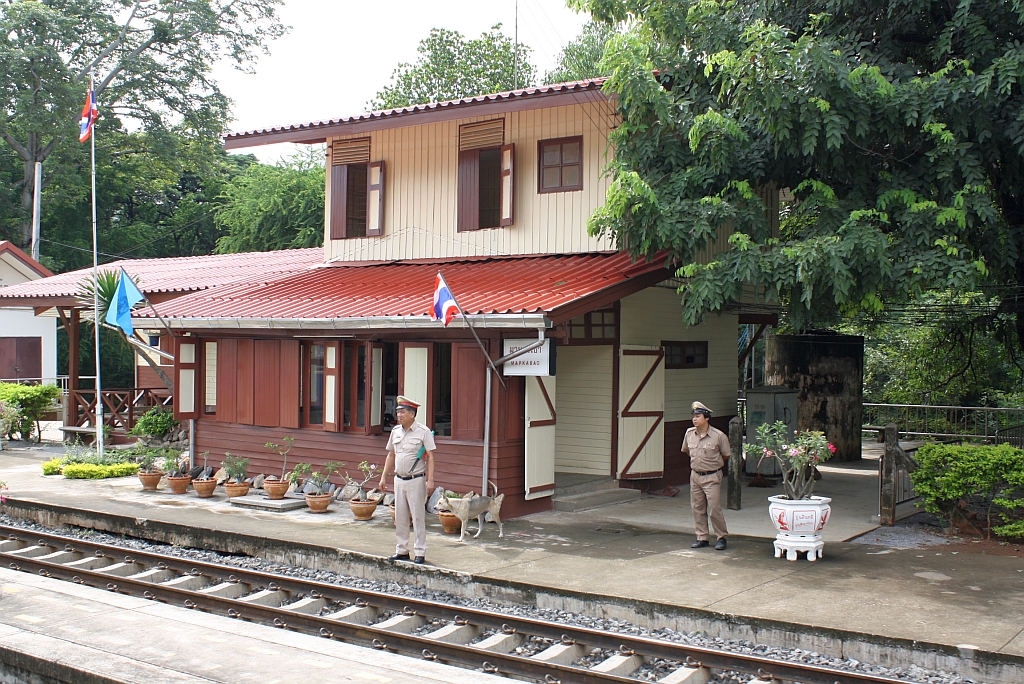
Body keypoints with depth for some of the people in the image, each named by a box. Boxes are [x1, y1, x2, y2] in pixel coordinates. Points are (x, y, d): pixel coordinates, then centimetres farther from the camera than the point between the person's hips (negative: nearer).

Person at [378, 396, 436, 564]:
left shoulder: (423, 432, -8)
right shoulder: (395, 431, 9)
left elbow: (430, 457, -10)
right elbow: (391, 456, 18)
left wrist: (430, 480, -17)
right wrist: (384, 477, 16)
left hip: (416, 480, -6)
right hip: (399, 480, 6)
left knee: (418, 517, -2)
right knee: (400, 517, 10)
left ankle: (419, 553, 5)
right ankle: (402, 550, 20)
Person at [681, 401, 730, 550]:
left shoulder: (719, 436, -14)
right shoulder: (689, 434, 0)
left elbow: (726, 456, 0)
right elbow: (686, 451, 19)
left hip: (712, 477, -5)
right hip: (695, 475, 5)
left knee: (714, 509, -7)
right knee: (697, 509, 8)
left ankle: (722, 537, 9)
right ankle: (702, 538, 18)